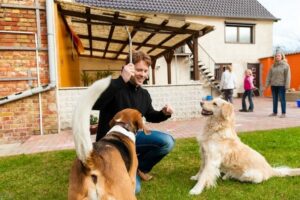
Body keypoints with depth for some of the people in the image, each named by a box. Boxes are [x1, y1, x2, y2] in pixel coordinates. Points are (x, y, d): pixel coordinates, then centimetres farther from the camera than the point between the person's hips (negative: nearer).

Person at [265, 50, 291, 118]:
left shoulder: (285, 65, -2)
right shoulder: (273, 66, 10)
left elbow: (287, 76, -7)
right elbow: (269, 75, 9)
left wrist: (287, 85, -13)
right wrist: (267, 84, 3)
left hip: (281, 85, -4)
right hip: (273, 85, 4)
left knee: (282, 99, -1)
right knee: (274, 99, 10)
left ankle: (283, 113, 5)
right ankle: (274, 112, 19)